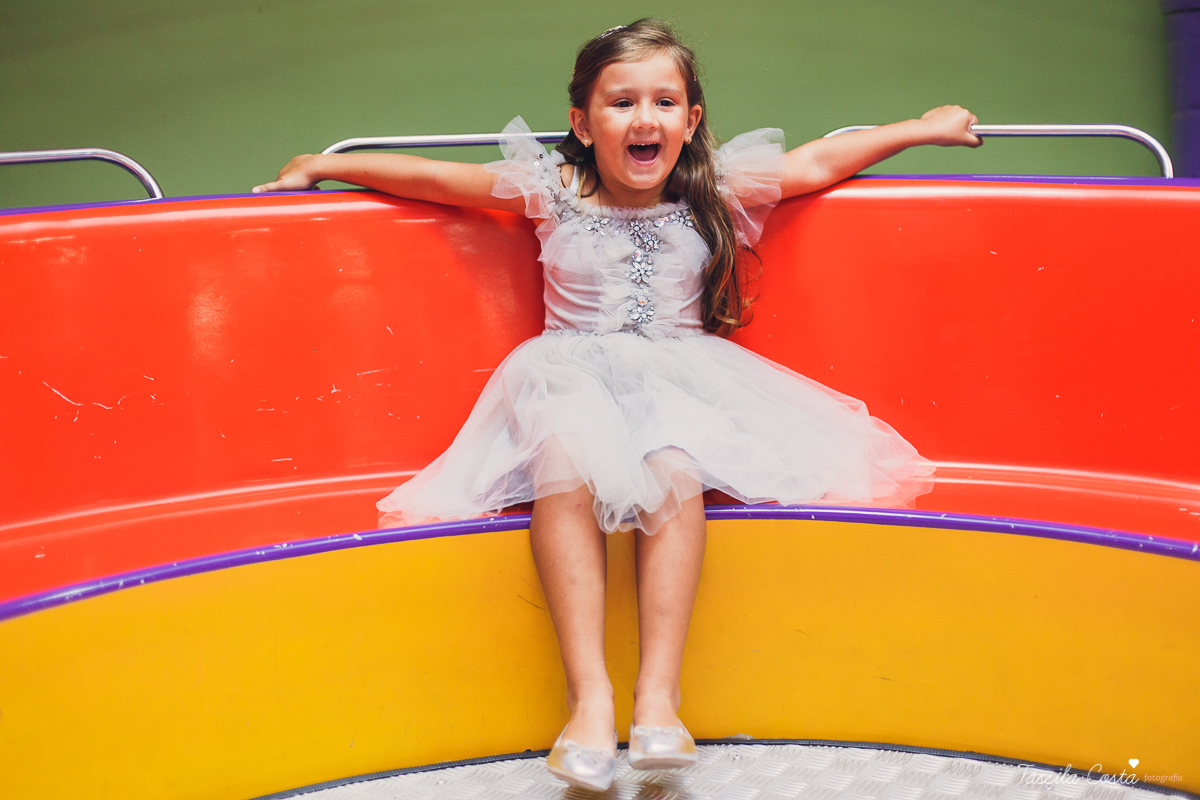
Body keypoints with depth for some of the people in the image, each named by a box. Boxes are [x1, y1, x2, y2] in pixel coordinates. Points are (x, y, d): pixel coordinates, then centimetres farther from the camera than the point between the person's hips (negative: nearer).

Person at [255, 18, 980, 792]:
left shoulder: (715, 196, 10)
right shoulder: (553, 192, 6)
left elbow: (821, 161, 18)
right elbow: (430, 176, 10)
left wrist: (926, 128, 24)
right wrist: (323, 165, 14)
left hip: (680, 378, 1)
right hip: (572, 377, 0)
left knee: (673, 469, -34)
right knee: (566, 465, -34)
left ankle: (658, 693, -36)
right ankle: (589, 697, -38)